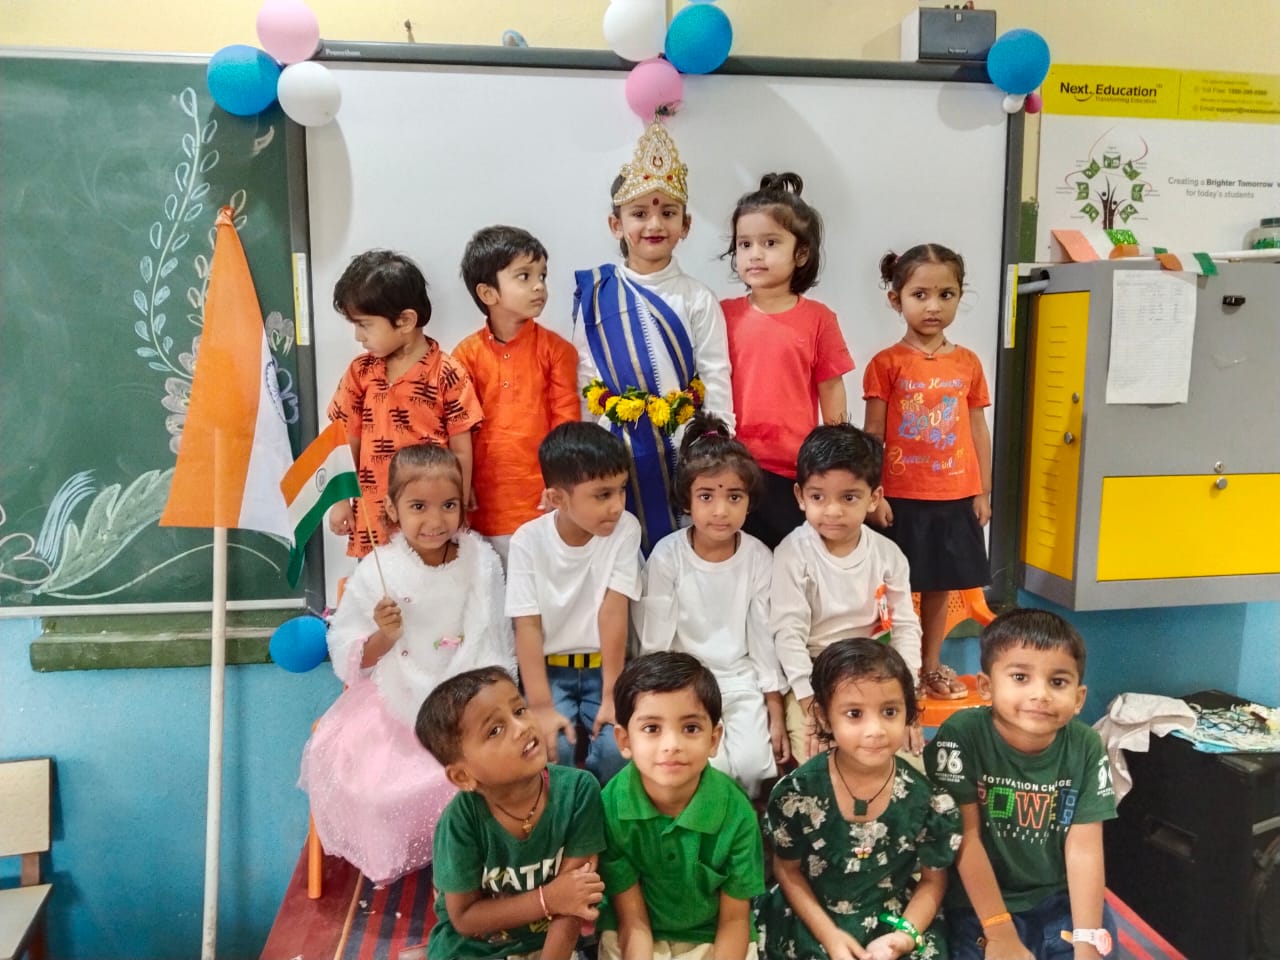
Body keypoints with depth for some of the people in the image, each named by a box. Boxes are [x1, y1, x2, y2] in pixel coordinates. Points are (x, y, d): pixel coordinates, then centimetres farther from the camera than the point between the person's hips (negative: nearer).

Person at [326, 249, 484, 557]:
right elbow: (348, 442, 8)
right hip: (373, 519, 4)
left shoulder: (447, 375, -11)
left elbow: (461, 452, -6)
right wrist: (341, 500, 6)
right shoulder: (360, 372, 1)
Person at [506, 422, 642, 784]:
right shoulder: (528, 540, -14)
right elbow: (528, 626, -15)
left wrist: (612, 695, -17)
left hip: (603, 666, 1)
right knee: (551, 747, -25)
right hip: (550, 670, 0)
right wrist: (541, 706, -22)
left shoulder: (625, 529, -13)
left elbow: (613, 611, -16)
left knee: (619, 746, -22)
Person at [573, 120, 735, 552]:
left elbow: (717, 387, -4)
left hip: (682, 449, -1)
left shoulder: (698, 300, -3)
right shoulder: (595, 295, -1)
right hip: (616, 450, 1)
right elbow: (584, 385, 1)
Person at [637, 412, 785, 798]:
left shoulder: (758, 557, -6)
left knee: (752, 765, -16)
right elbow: (655, 642, -9)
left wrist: (776, 716, 1)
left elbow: (764, 638, 1)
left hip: (741, 680, 2)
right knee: (711, 769, -20)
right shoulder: (667, 555, -14)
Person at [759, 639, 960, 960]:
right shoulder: (796, 794, -14)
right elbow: (787, 871, 0)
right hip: (811, 926, -1)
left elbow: (932, 881, 2)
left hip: (897, 925, 1)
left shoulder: (928, 800, -12)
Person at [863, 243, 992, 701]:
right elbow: (872, 435, -6)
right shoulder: (886, 363, -6)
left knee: (940, 585, 14)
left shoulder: (968, 363, 5)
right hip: (901, 498, -3)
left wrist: (984, 491, 7)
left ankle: (931, 665, 29)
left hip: (955, 497, 4)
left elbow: (978, 430, 9)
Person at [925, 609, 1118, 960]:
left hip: (1061, 899, 3)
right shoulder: (962, 735, -19)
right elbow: (966, 835, -17)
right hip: (978, 903, -3)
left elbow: (1084, 848, -10)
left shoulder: (1086, 747, -10)